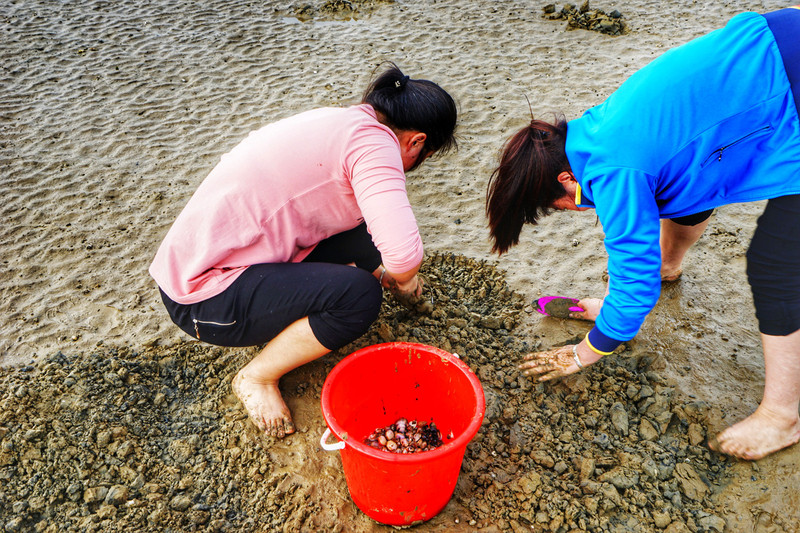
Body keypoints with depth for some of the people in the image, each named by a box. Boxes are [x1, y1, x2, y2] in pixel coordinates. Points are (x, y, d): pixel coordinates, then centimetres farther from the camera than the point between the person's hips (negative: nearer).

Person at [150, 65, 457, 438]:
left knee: (364, 233, 3)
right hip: (204, 298, -9)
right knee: (359, 294, -21)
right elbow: (403, 255, -31)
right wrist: (400, 279, -6)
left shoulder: (339, 120, 12)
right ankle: (256, 378, 1)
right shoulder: (373, 141, -18)